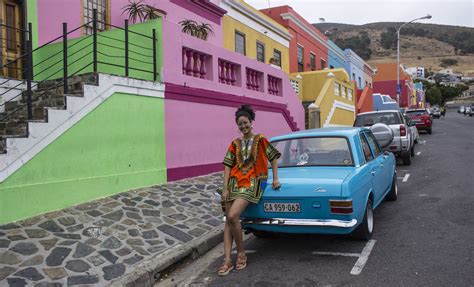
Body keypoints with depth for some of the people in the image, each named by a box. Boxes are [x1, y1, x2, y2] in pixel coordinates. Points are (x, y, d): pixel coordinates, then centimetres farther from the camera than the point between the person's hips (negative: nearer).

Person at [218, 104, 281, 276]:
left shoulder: (260, 140, 3)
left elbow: (273, 157, 6)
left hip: (251, 183, -5)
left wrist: (275, 178, -2)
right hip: (234, 182, 5)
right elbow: (228, 166, 6)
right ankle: (227, 260, 0)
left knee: (233, 216, -22)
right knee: (228, 221, -1)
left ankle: (241, 252, -2)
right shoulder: (235, 144, 12)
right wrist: (225, 188, -2)